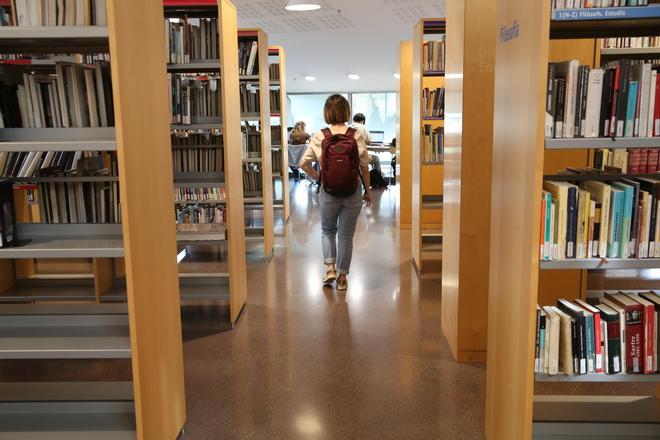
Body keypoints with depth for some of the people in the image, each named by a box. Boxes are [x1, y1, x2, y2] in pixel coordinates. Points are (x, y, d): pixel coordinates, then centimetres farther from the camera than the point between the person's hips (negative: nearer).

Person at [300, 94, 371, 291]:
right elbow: (364, 167, -4)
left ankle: (330, 267, 11)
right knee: (346, 235, 11)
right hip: (352, 192, 0)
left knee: (327, 230, 23)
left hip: (329, 192, 0)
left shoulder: (320, 137, -7)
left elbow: (304, 162, -8)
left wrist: (316, 176, 8)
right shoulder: (357, 136, -8)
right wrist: (368, 191, 7)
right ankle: (342, 277, 17)